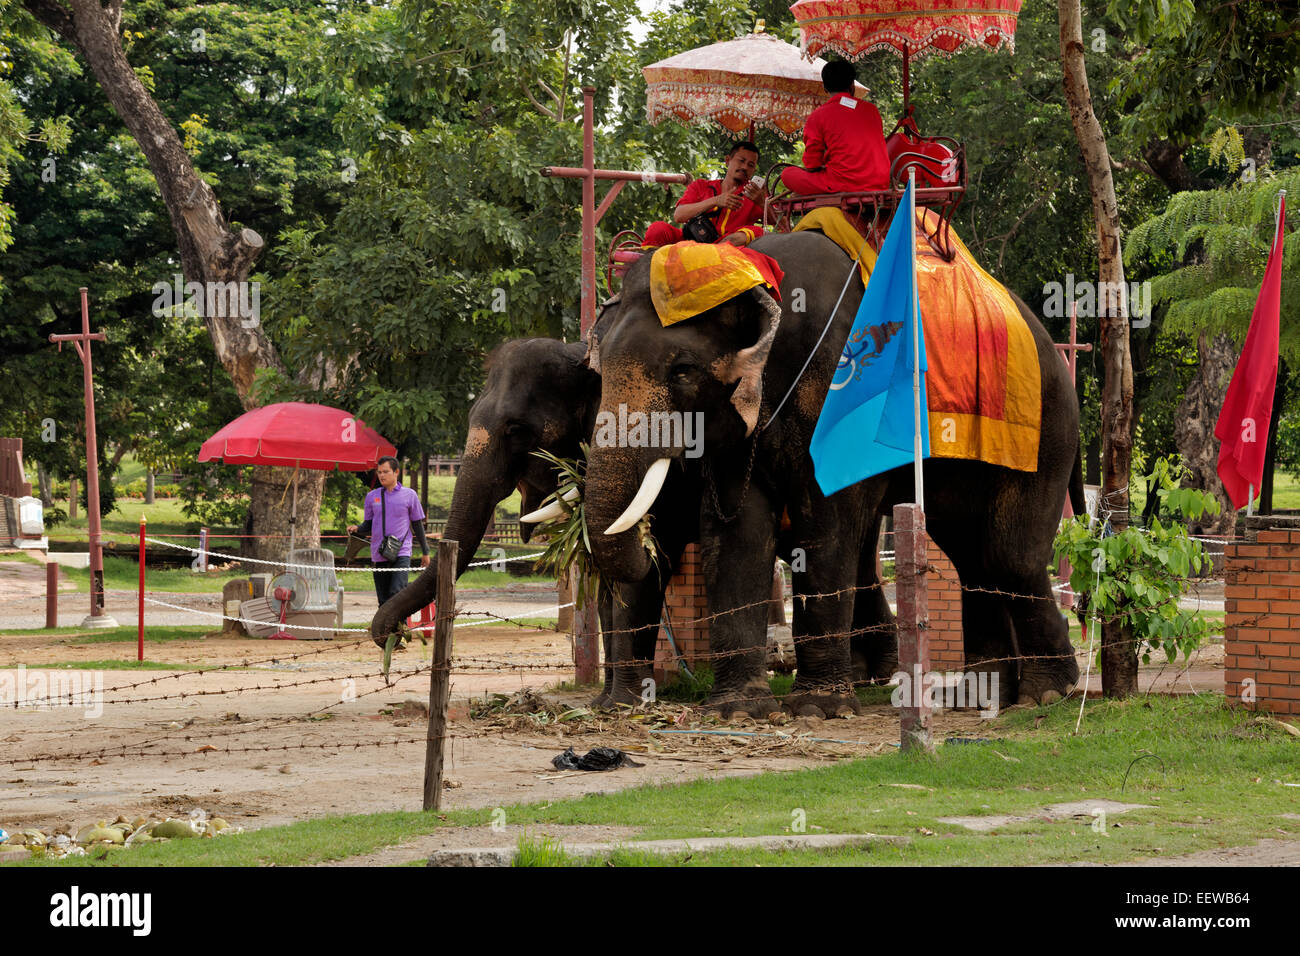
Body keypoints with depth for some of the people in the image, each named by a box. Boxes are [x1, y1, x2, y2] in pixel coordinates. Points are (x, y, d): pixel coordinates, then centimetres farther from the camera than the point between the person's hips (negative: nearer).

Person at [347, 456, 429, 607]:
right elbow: (368, 526, 14)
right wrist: (356, 529, -9)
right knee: (384, 600, 6)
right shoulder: (372, 496, 10)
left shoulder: (409, 495, 4)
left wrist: (425, 552, 11)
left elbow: (417, 525, 10)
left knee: (396, 593, -21)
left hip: (401, 554, -3)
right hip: (379, 555, 3)